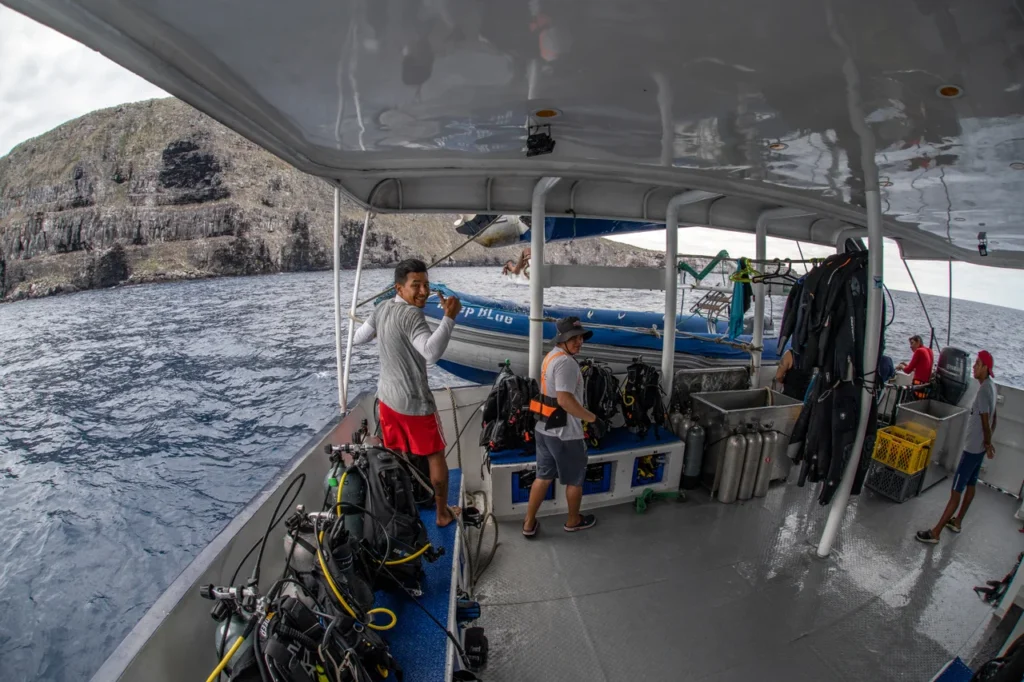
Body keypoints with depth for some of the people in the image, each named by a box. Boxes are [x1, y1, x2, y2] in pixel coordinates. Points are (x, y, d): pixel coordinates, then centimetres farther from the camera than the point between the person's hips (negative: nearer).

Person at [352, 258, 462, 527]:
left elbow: (358, 339, 15)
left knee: (394, 456, 23)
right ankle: (443, 513, 25)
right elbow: (431, 352, -41)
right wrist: (450, 317, -40)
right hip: (414, 402, -8)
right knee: (436, 455, 11)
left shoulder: (382, 308, 1)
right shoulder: (410, 314, -25)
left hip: (387, 395, 8)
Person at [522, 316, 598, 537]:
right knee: (575, 479, 14)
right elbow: (565, 399, -29)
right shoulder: (566, 362, -21)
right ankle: (573, 521, 34)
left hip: (544, 428, 9)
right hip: (565, 433, -9)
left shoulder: (550, 356, 11)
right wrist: (591, 417, -17)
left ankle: (529, 523, 26)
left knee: (543, 476, 18)